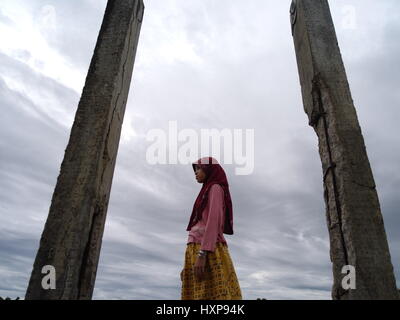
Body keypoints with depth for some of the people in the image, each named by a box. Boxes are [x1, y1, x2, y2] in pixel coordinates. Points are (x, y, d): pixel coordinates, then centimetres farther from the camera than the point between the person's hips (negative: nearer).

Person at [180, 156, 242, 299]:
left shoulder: (215, 188, 3)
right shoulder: (208, 192, 29)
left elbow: (214, 221, -12)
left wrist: (202, 254, -22)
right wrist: (189, 264, 21)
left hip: (207, 251, -9)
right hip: (199, 250, 9)